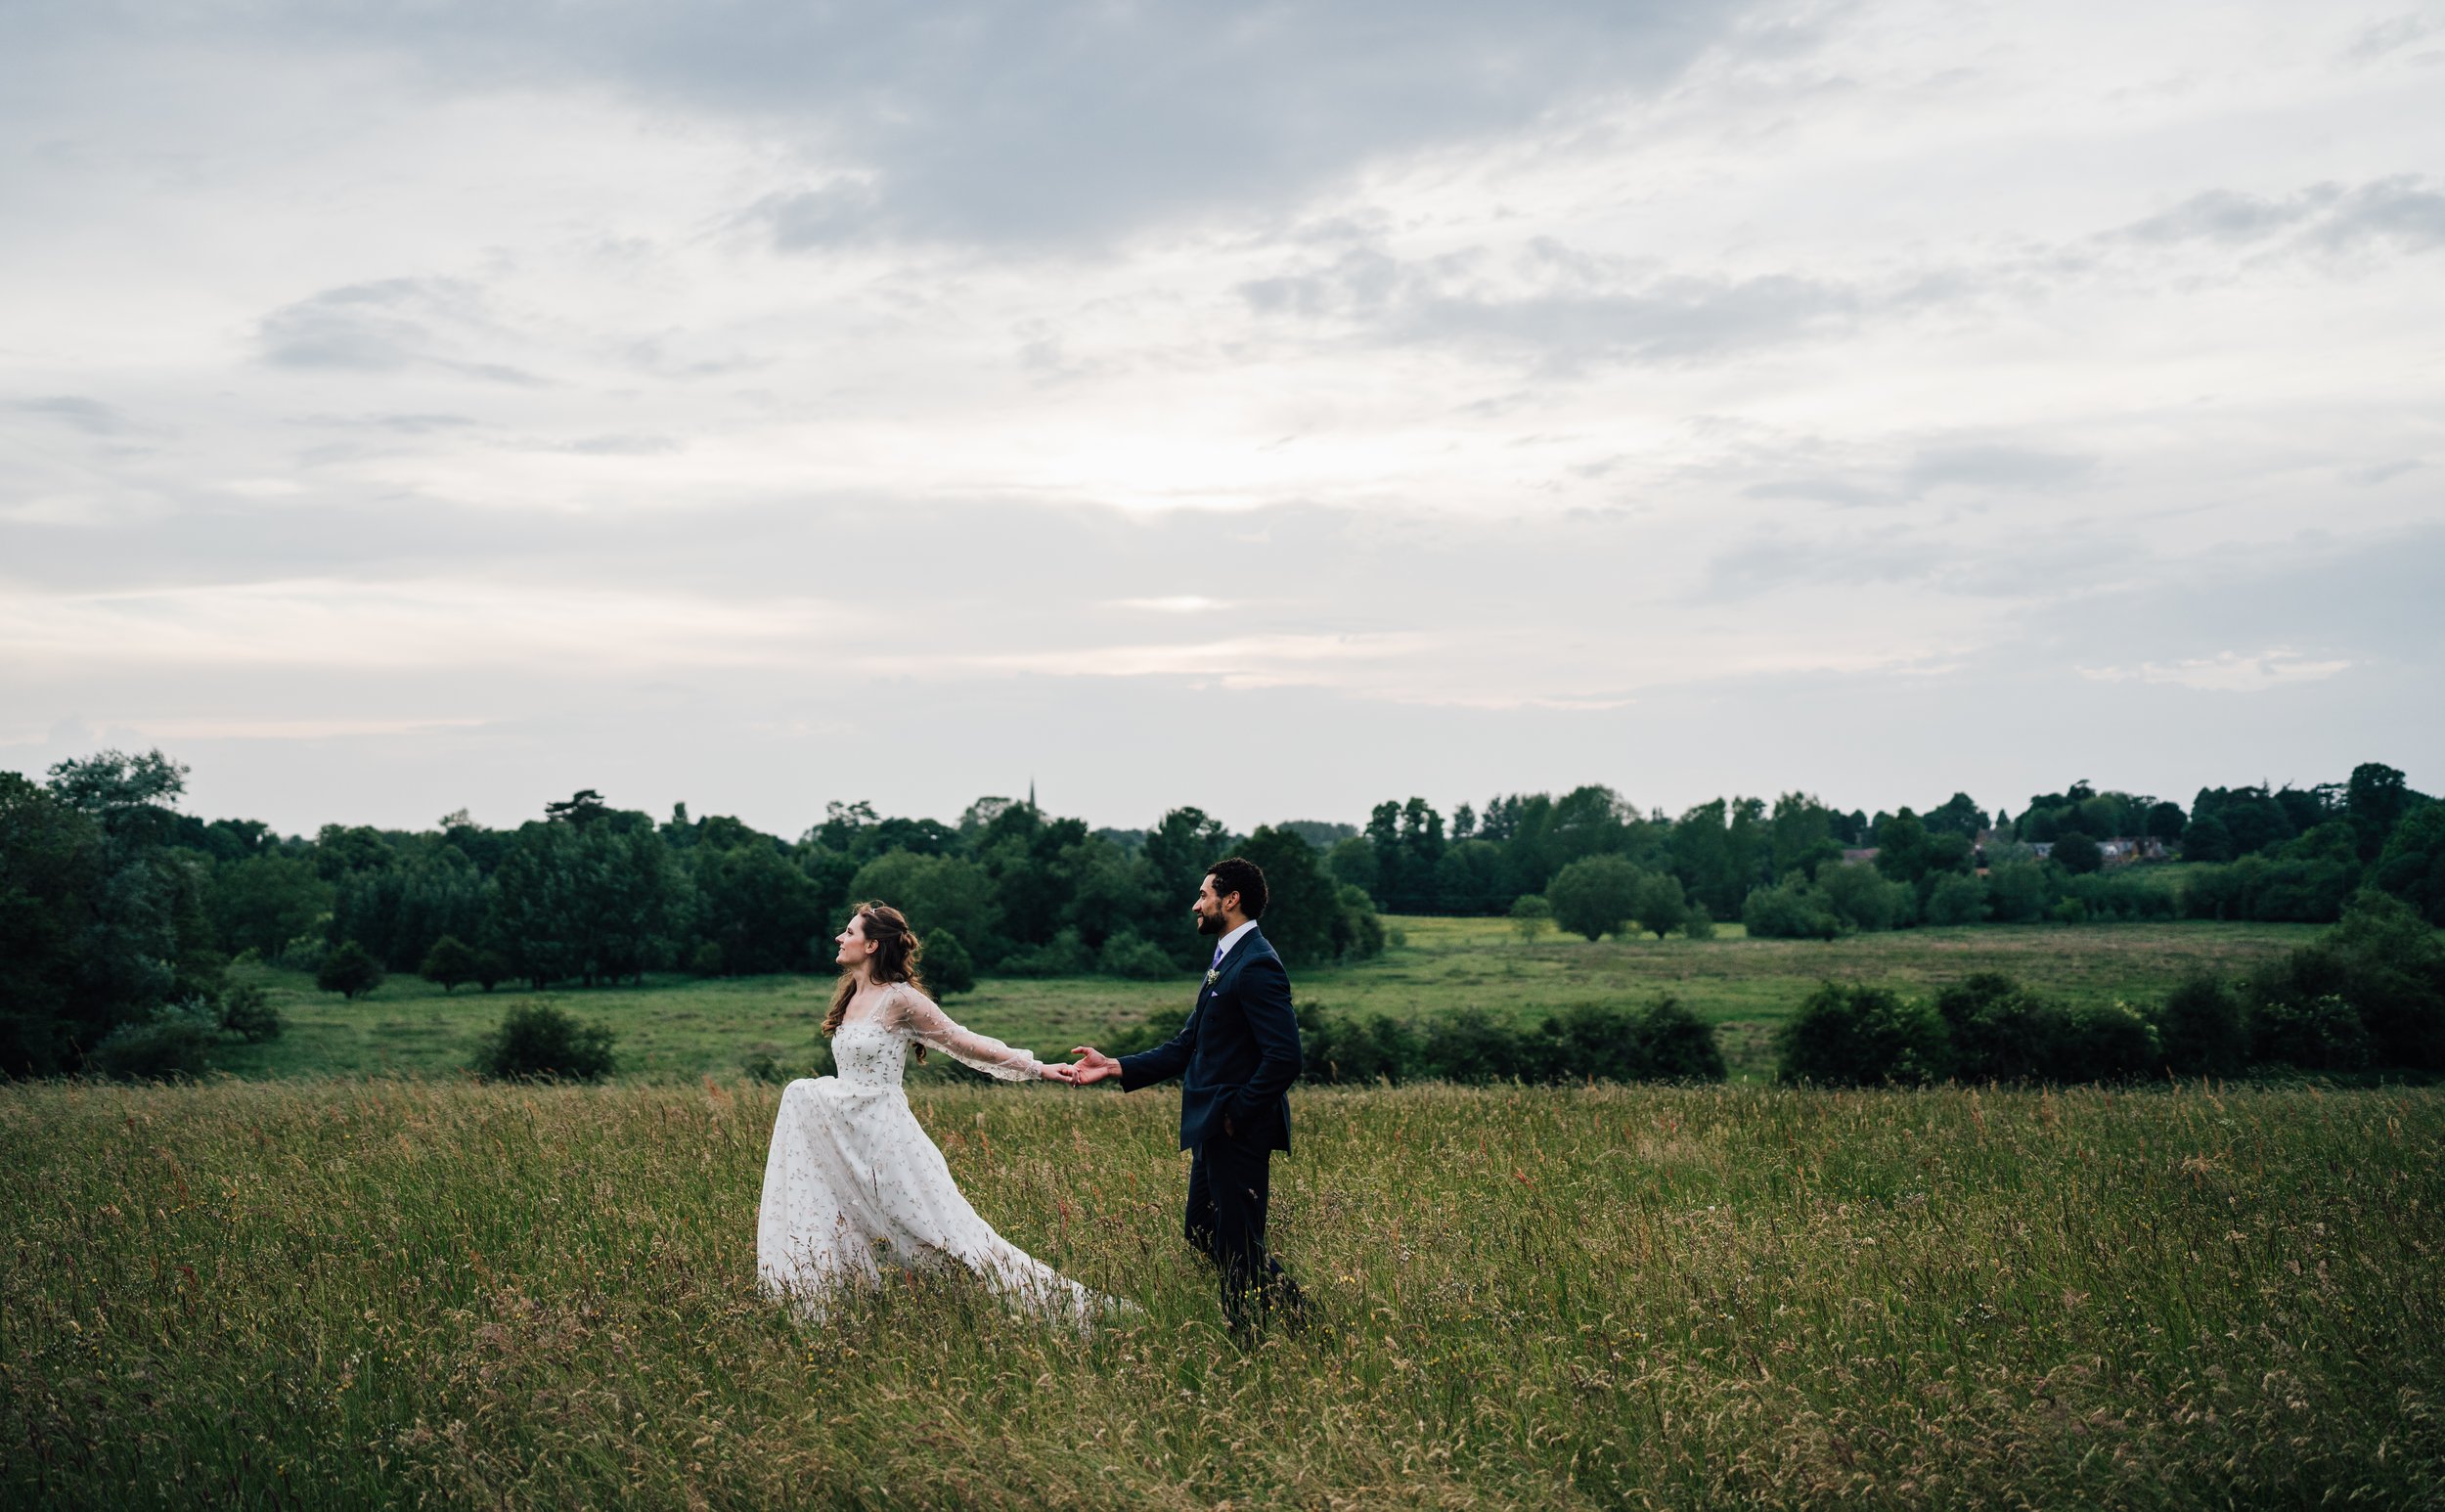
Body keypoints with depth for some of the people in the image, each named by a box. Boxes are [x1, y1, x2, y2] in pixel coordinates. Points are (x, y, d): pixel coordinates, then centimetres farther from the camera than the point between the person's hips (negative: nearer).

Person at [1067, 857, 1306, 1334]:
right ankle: (1292, 1309, 25)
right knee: (1202, 1234, 18)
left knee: (1237, 1246, -4)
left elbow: (1283, 1058, -25)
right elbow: (1186, 1047, 15)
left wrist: (1237, 1114, -18)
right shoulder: (1226, 961, 15)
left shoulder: (1256, 966, -17)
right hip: (1215, 1131, 11)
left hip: (1238, 1132, -11)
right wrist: (1115, 1067, 8)